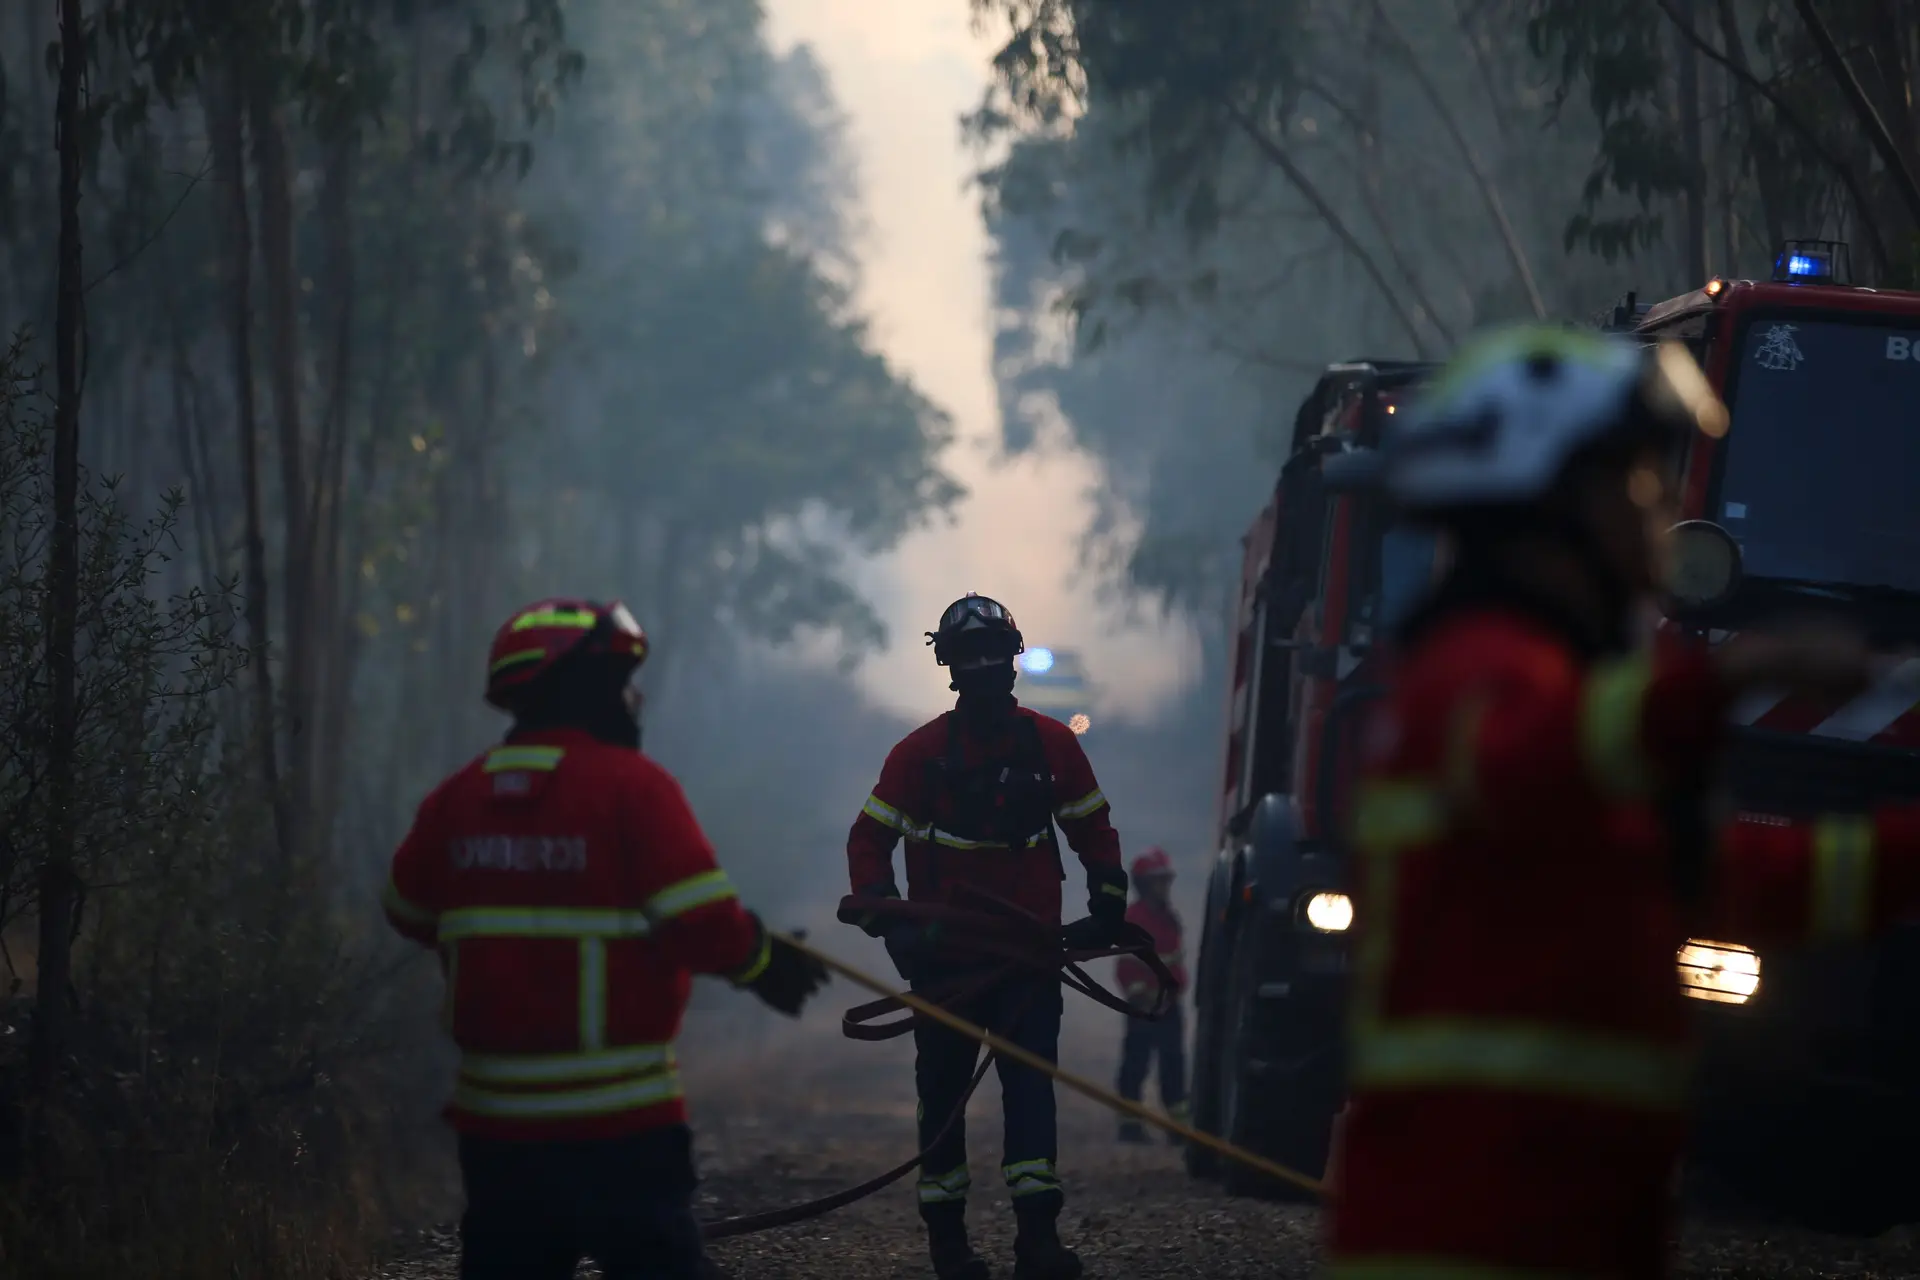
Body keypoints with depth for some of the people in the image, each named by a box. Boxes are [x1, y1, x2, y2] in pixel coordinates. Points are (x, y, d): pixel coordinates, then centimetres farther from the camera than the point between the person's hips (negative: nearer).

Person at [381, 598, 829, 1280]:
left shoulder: (455, 797, 2)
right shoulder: (633, 787, -13)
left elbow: (409, 913, 16)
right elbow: (705, 927, -16)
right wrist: (763, 961, 4)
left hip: (494, 1120, 5)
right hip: (618, 1122, -5)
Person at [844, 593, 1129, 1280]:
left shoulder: (1051, 744, 2)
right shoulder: (920, 752, -3)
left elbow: (1093, 830, 14)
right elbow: (869, 840, 1)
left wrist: (1108, 907, 6)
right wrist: (887, 921, -10)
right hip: (944, 953, 0)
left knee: (1031, 1079, -10)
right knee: (944, 1086, 5)